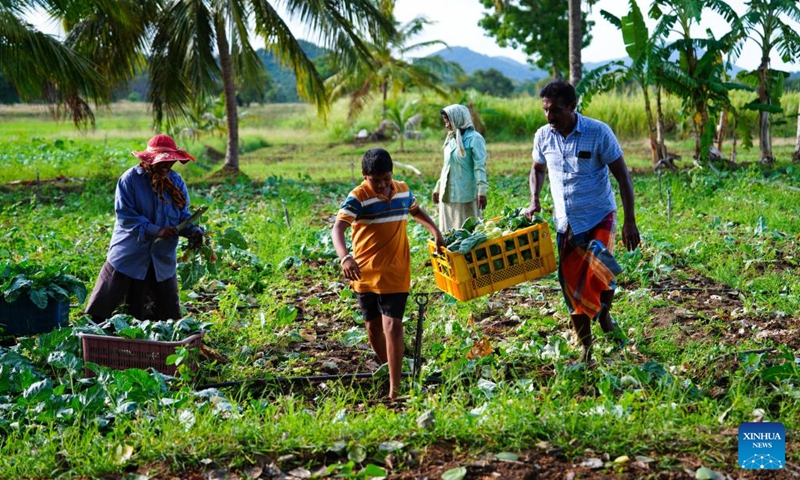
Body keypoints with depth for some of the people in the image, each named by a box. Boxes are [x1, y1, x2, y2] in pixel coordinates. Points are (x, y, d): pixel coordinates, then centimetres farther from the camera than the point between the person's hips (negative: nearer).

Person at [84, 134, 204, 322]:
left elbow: (183, 215, 5)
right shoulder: (130, 179, -13)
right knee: (103, 306, 2)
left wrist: (193, 231, -18)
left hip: (162, 258, 4)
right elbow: (125, 215, -19)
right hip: (129, 255, -4)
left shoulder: (176, 182, 2)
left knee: (168, 313, 12)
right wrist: (156, 231, -27)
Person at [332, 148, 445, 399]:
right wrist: (344, 257, -44)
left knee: (392, 326, -9)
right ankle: (388, 370, 36)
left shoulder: (403, 190, 2)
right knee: (374, 327, 12)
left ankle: (394, 388, -11)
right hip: (365, 273, -1)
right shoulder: (358, 197, -14)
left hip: (395, 273, 1)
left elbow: (416, 210, 24)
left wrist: (435, 230, 9)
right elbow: (338, 228, -26)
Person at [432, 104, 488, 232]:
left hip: (465, 195, -7)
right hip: (448, 194, 7)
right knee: (448, 231, 8)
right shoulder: (451, 139, 13)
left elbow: (480, 167, -14)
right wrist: (438, 188, 22)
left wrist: (482, 191, -21)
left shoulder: (474, 139, -9)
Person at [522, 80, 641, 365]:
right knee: (572, 288, 5)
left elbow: (622, 176, -10)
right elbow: (538, 169, 18)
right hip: (566, 224, 4)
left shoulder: (598, 133, -15)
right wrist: (534, 202, 2)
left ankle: (605, 317, 8)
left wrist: (630, 222, -14)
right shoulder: (543, 136, -2)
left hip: (600, 218, -4)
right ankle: (587, 351, 19)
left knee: (597, 272, -24)